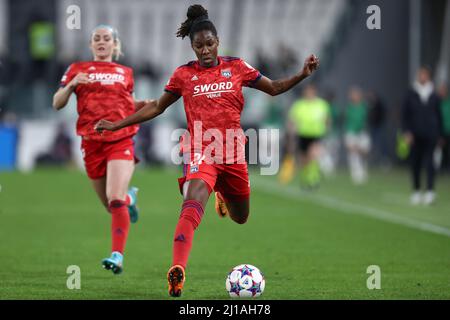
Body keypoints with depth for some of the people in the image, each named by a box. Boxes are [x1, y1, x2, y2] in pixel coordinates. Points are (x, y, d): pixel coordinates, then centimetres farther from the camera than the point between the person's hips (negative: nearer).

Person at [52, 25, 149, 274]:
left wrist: (144, 105, 7)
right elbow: (57, 104, 5)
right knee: (110, 205, 12)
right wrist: (71, 85, -13)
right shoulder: (78, 69, 10)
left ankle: (118, 256, -25)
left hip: (121, 140, -1)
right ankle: (129, 198, 48)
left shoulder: (125, 73, 14)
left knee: (114, 200, -21)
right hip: (92, 143, 1)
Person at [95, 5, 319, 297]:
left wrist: (302, 75, -2)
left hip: (233, 152, 3)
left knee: (241, 217, 18)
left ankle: (223, 195, 57)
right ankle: (178, 271, -43)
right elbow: (157, 107, 15)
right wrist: (117, 125, 13)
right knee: (193, 204, -30)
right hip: (201, 152, -3)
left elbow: (274, 88, 14)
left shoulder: (236, 67, 5)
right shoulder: (184, 75, 3)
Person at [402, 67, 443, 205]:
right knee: (415, 163, 4)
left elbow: (439, 116, 12)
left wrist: (440, 135, 11)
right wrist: (406, 132, -7)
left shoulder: (434, 96, 6)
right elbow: (405, 115, 3)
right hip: (415, 135, 1)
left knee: (429, 161, -11)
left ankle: (430, 191, -15)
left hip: (430, 135, -1)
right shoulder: (411, 94, 3)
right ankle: (416, 191, 15)